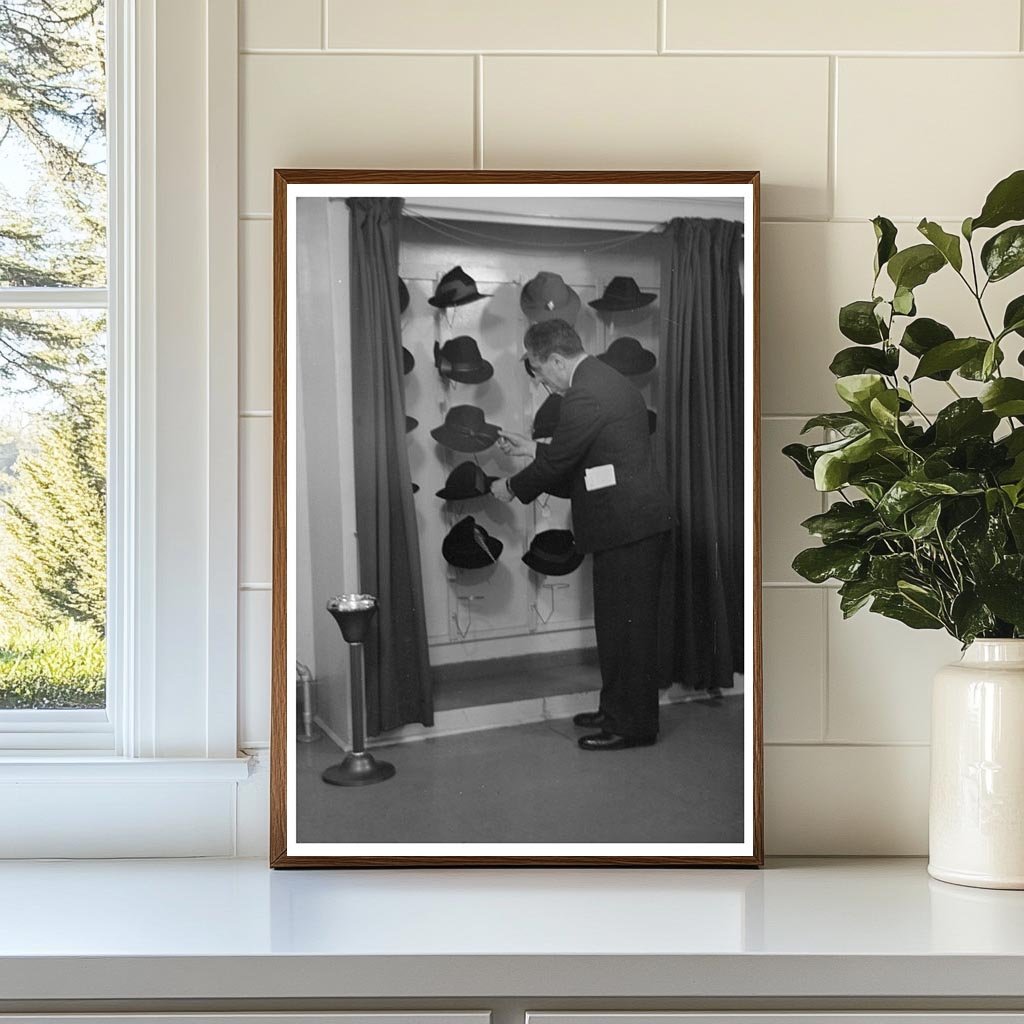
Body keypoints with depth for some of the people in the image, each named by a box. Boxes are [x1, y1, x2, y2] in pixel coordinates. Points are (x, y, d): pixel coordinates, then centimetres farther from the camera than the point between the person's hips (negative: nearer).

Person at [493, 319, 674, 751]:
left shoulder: (585, 397, -19)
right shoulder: (606, 379, 14)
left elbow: (557, 463, -14)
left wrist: (512, 487, 2)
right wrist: (530, 448, 23)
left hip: (629, 527, -11)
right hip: (636, 523, 11)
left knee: (626, 626, -2)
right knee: (619, 623, 18)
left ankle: (632, 725, 7)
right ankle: (617, 710, 28)